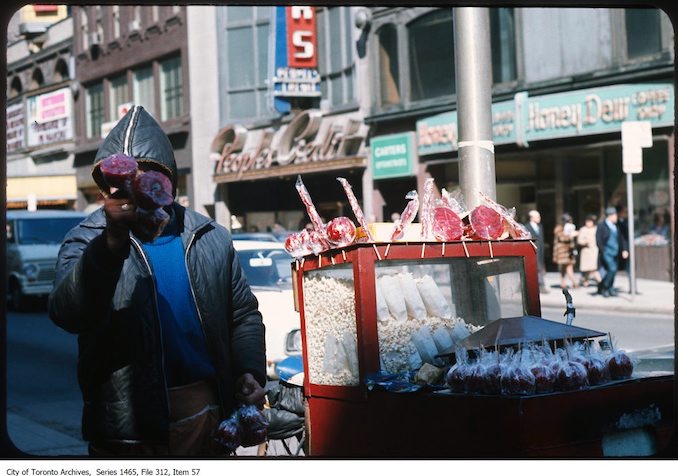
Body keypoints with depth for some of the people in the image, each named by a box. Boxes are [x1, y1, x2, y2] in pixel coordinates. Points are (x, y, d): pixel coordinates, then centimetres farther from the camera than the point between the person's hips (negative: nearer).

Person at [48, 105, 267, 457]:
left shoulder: (211, 238, 6)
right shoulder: (85, 243, -5)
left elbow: (244, 315, 15)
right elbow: (67, 315, -23)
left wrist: (250, 372, -1)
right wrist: (113, 240, -36)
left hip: (206, 413, 3)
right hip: (128, 425, -3)